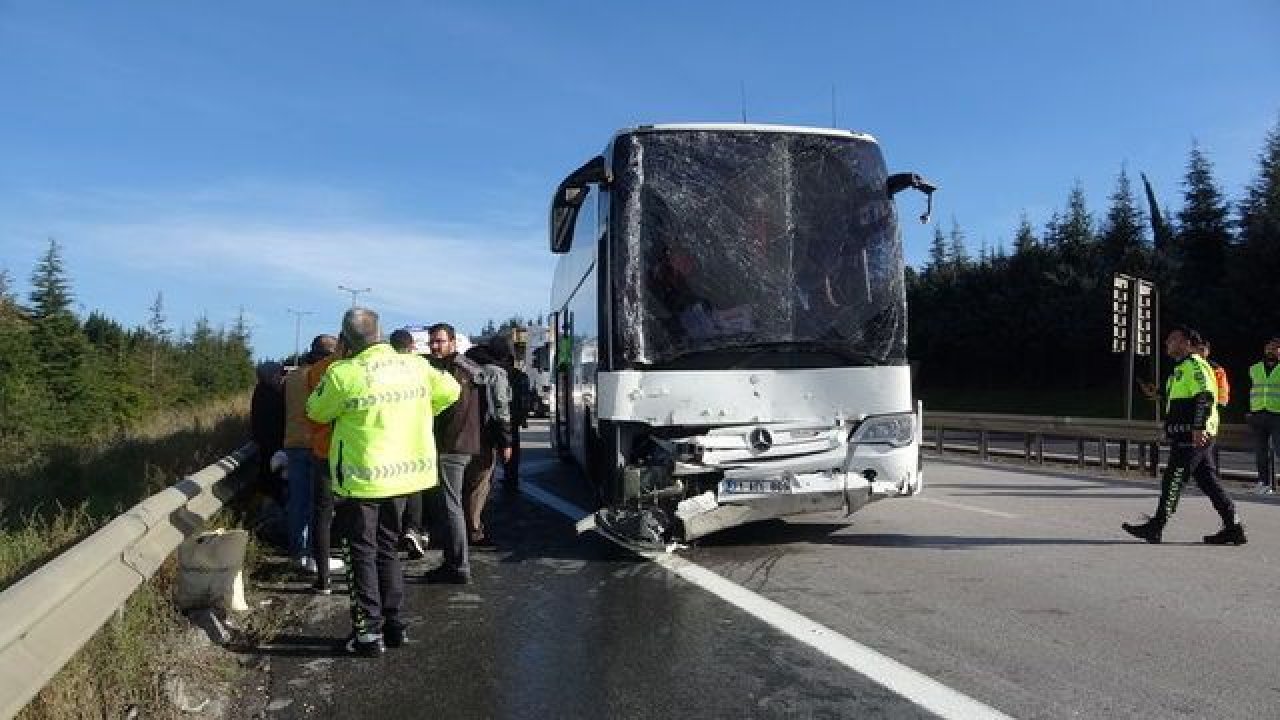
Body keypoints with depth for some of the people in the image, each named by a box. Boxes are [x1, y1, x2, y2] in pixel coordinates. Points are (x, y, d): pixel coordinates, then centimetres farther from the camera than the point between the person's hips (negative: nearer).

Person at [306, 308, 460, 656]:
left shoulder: (342, 374, -17)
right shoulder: (416, 365, -3)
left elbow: (316, 411, -1)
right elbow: (449, 391, 11)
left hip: (361, 479, -5)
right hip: (401, 472, 5)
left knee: (362, 553, 8)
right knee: (387, 548, 19)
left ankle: (369, 632, 11)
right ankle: (394, 625, 25)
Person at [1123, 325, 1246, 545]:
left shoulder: (1194, 365, -11)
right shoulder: (1183, 367, 21)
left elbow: (1206, 396, -22)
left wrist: (1199, 427, -27)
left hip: (1193, 437, -10)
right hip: (1189, 436, 10)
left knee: (1173, 479, -6)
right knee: (1208, 481, 10)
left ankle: (1155, 527, -1)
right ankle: (1233, 527, 13)